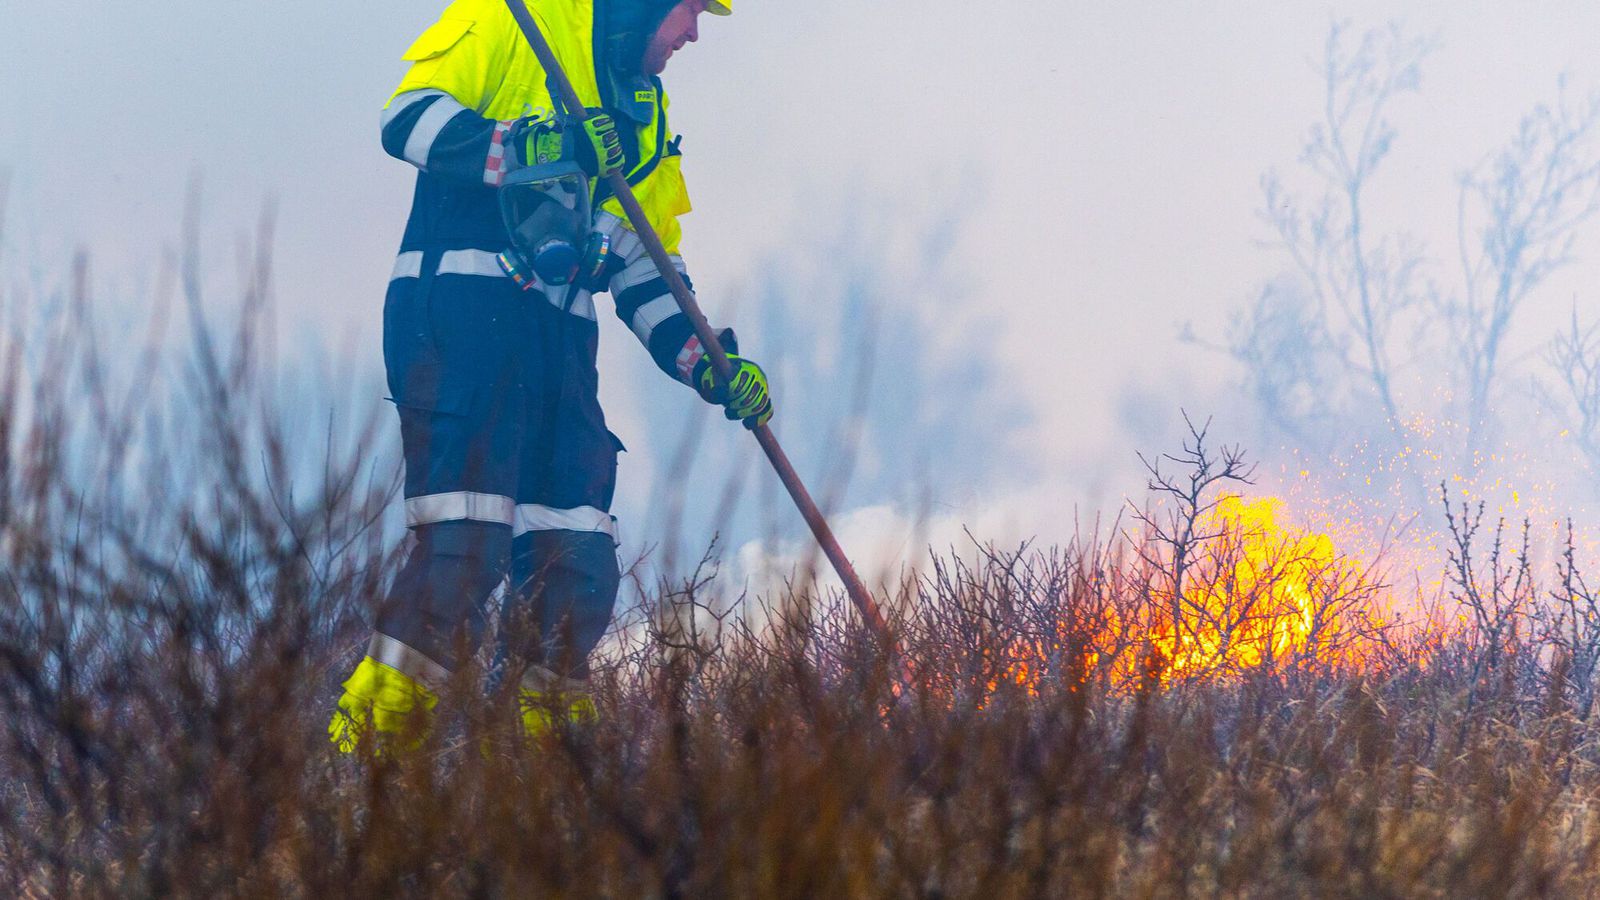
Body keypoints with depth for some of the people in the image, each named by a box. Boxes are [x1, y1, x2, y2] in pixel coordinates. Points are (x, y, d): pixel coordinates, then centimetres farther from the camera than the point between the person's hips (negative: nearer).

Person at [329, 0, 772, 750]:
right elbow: (409, 117, -9)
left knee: (577, 569, -1)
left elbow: (645, 271, 25)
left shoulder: (641, 112, 26)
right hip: (459, 311, -8)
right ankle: (364, 739, -14)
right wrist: (523, 150, -21)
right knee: (465, 548, -18)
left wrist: (708, 364, 10)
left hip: (558, 336, 8)